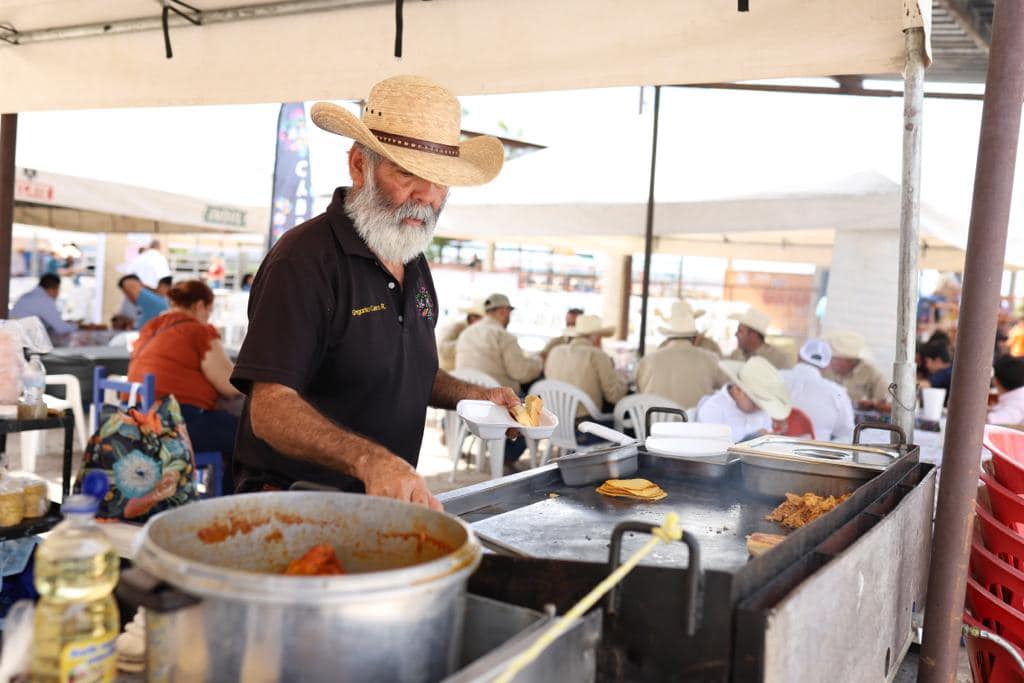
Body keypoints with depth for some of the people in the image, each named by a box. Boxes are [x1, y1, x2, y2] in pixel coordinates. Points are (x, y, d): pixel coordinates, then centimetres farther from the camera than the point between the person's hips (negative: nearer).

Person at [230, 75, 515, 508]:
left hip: (387, 504, 8)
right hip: (300, 508, -7)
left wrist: (475, 396, 8)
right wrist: (369, 460, -36)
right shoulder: (305, 258, -14)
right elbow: (270, 409, -21)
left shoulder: (414, 265, 12)